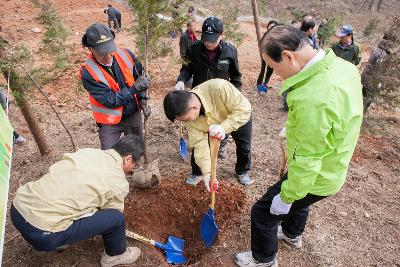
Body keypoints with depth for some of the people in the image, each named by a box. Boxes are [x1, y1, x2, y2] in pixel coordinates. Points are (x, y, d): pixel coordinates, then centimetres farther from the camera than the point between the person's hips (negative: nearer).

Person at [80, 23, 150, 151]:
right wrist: (135, 88, -27)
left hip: (134, 114, 4)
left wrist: (141, 99, -6)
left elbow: (138, 77, 5)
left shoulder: (126, 55, -12)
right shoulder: (88, 72, -23)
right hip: (110, 122, -4)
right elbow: (110, 100, -23)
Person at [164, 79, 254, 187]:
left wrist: (224, 127, -53)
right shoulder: (187, 113, -30)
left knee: (244, 148, 9)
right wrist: (207, 172, -31)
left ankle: (242, 172, 40)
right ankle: (197, 173, 24)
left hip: (240, 118, -2)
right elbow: (200, 143, -27)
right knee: (196, 145, -5)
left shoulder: (219, 88, -47)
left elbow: (245, 108, -40)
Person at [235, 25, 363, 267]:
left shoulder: (313, 98, -38)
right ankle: (292, 234, 63)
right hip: (333, 168, 9)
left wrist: (286, 197, -16)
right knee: (298, 199, 33)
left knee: (263, 211, 9)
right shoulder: (342, 66, -8)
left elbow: (307, 160, -30)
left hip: (314, 178, -9)